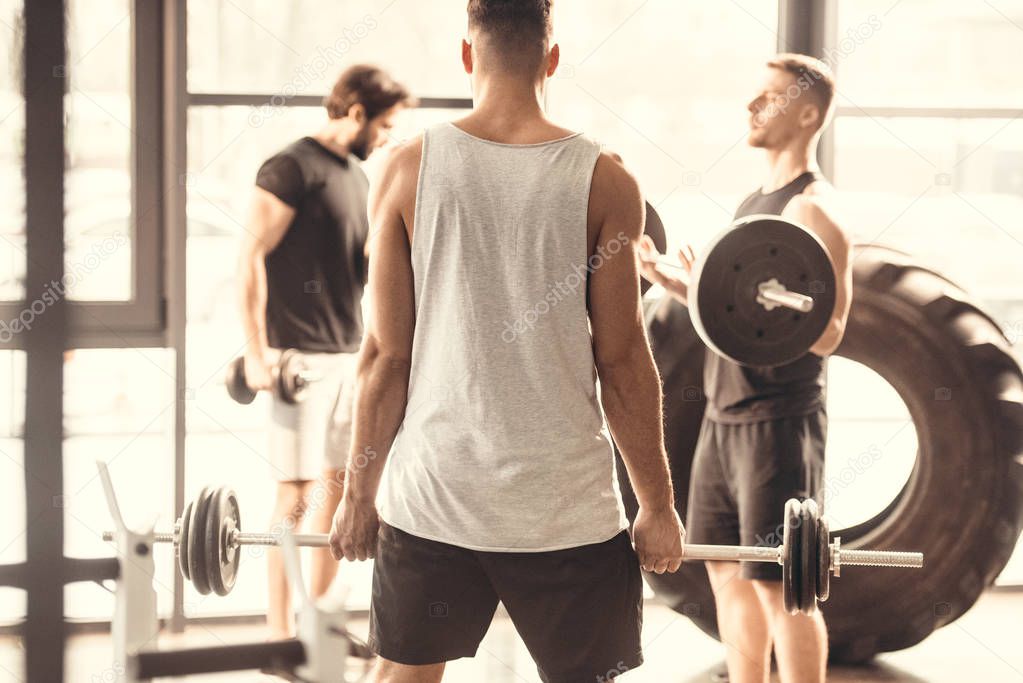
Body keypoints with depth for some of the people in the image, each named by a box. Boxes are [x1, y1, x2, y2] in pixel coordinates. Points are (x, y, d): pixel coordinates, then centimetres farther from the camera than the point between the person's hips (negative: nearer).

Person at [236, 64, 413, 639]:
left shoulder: (358, 176, 16)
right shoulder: (294, 168, -10)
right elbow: (252, 257, -14)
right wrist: (256, 351, -19)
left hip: (350, 353, 8)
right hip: (302, 356, -8)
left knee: (340, 486, 9)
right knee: (298, 493, -6)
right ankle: (280, 634, -1)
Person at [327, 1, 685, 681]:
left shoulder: (408, 170, -3)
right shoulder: (604, 182, -6)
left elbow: (386, 354, -1)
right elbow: (622, 363, -4)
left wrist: (359, 493, 9)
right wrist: (659, 506, 5)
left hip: (431, 494, 2)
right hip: (566, 508, -1)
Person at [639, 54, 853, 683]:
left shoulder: (813, 209, -14)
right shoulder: (757, 203, 14)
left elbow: (827, 334, -21)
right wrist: (665, 279, 12)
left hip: (777, 424, -9)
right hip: (726, 417, 9)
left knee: (779, 585, -4)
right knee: (727, 572, 14)